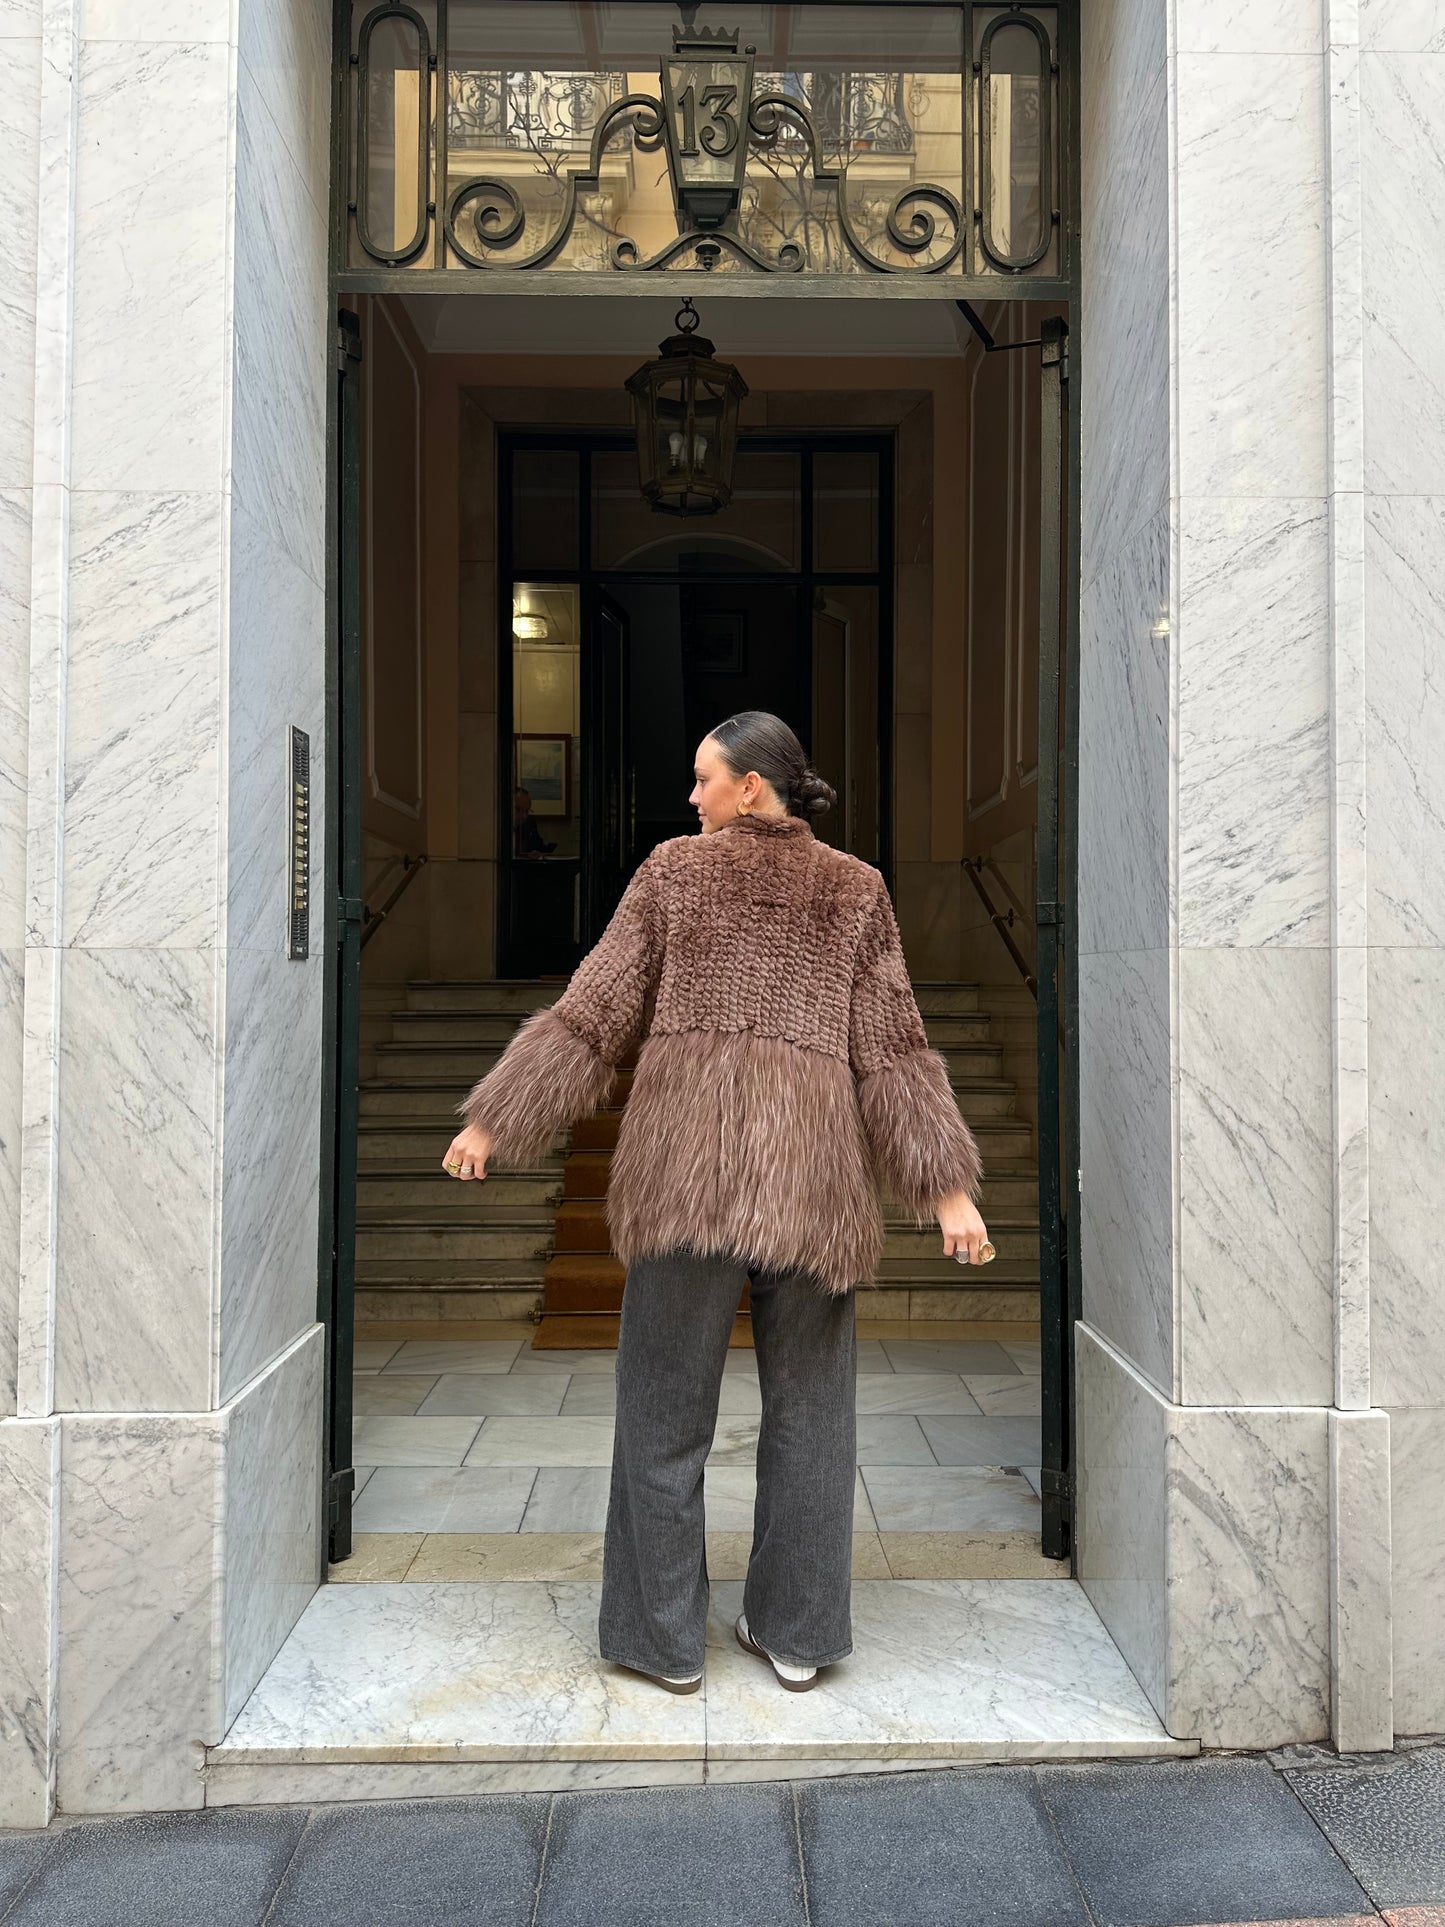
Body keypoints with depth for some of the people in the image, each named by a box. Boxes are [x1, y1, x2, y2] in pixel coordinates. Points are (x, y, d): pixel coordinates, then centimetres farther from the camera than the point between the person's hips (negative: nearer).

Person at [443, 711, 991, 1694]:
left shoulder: (673, 869, 5)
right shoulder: (858, 891, 8)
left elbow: (592, 1011, 2)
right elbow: (894, 1048, 1)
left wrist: (494, 1121, 8)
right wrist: (949, 1187, 1)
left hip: (688, 1159, -1)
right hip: (813, 1169, 2)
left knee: (667, 1406, 11)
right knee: (808, 1408, 15)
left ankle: (667, 1640, 21)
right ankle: (797, 1635, 23)